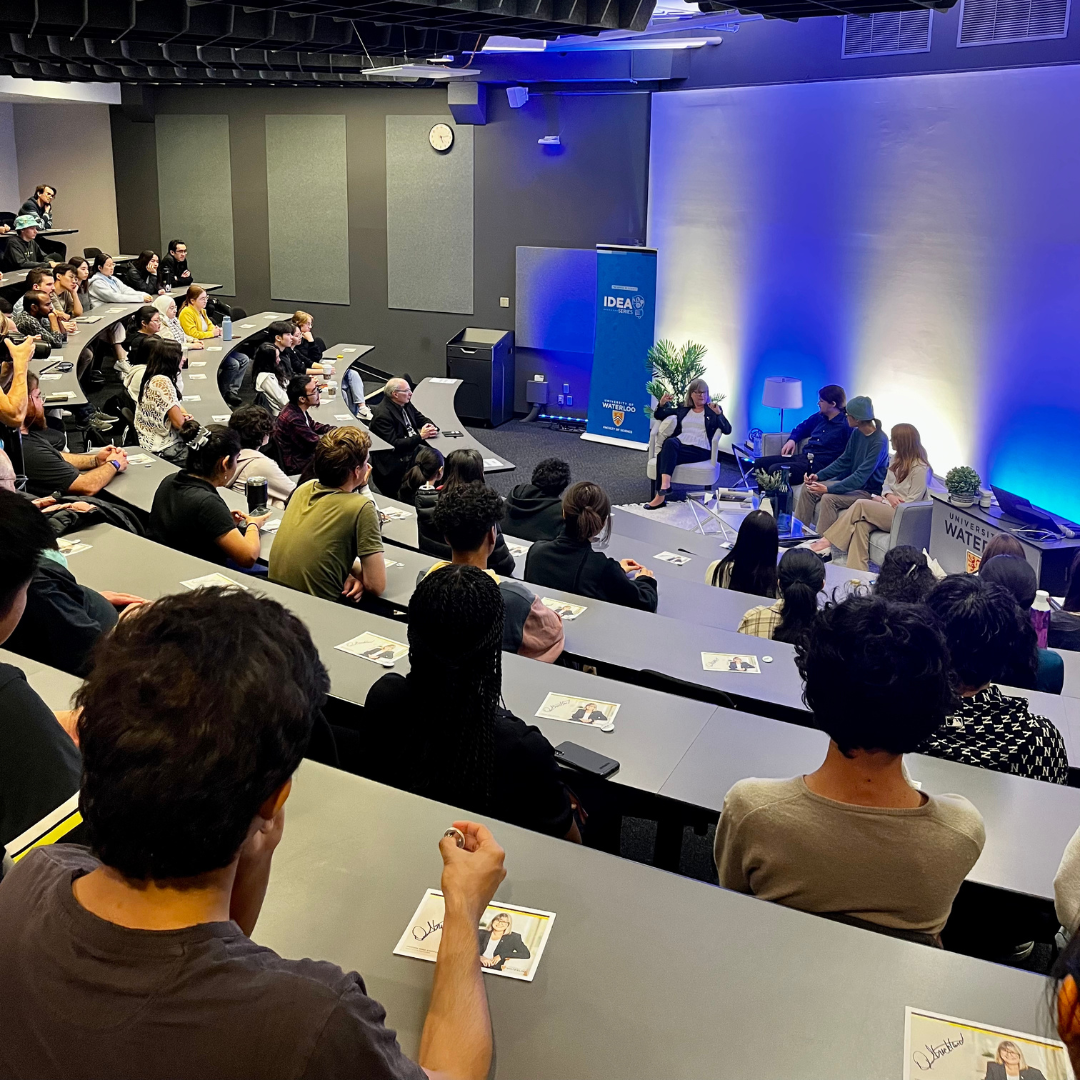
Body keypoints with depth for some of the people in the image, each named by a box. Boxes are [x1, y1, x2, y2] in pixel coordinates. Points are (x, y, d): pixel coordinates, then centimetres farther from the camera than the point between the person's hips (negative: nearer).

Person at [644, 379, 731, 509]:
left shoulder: (713, 410, 14)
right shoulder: (682, 408, 23)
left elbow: (727, 430, 2)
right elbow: (658, 416, 27)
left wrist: (719, 413, -12)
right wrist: (661, 404, 6)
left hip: (700, 450, -4)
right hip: (680, 444, 4)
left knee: (664, 454, -31)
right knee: (670, 442, -35)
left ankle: (661, 494, -37)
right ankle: (664, 486, -45)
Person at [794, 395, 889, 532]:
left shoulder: (879, 441, -23)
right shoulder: (857, 433, 3)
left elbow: (861, 476, -27)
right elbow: (843, 461, 11)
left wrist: (829, 489, -32)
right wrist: (819, 476, -3)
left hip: (870, 491, -9)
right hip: (852, 482, 9)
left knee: (829, 498, -31)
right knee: (807, 487, -2)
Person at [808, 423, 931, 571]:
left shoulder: (920, 468, -12)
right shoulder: (896, 459, 15)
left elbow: (912, 502, -13)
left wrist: (883, 500, -8)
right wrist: (889, 495, -6)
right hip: (888, 509, 7)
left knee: (860, 504, -25)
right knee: (861, 525, -25)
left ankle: (827, 541, -21)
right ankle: (857, 572, -35)